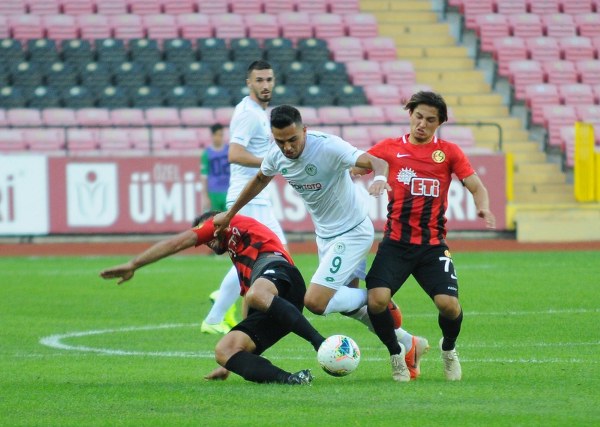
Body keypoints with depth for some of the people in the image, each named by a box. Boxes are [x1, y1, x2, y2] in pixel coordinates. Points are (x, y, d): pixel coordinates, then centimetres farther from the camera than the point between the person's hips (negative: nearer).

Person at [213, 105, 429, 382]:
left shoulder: (328, 147, -27)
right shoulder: (276, 156, -7)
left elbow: (376, 161, -37)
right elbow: (260, 179, 16)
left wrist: (380, 176, -60)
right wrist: (230, 214, 25)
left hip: (353, 232, -8)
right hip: (325, 234, 8)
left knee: (315, 301, -18)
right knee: (345, 301, 13)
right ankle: (409, 346, 26)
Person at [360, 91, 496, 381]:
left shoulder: (448, 152, 7)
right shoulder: (391, 148, 7)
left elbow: (476, 186, 3)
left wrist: (484, 208, -18)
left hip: (433, 245, 0)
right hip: (396, 243, 0)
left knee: (449, 304, -18)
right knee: (377, 300, -22)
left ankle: (448, 348, 18)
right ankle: (395, 354, 8)